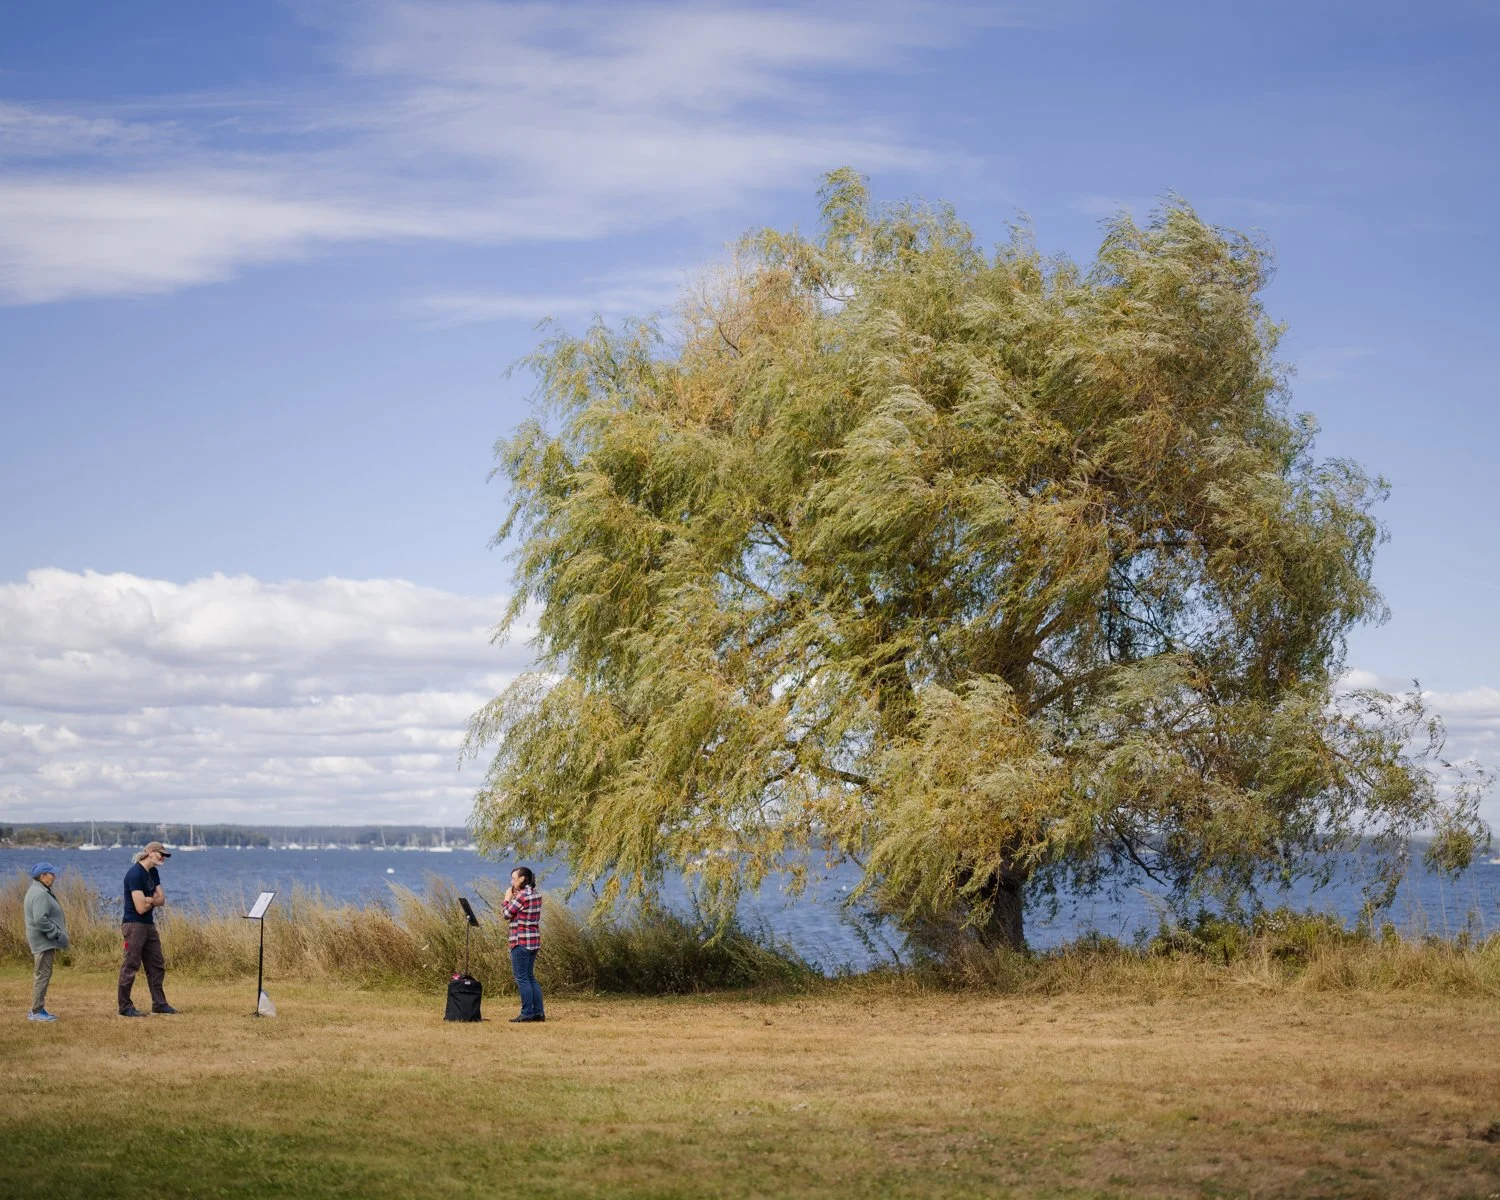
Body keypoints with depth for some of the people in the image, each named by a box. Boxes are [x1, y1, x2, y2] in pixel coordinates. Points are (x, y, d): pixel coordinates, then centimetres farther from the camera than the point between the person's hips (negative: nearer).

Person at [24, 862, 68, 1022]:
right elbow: (40, 920, -26)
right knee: (42, 974, -8)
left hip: (43, 941, 11)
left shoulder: (39, 891, 17)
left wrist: (58, 934, 21)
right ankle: (36, 1011, -5)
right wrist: (58, 934, -21)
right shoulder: (40, 894, -18)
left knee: (41, 975, 15)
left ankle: (37, 1009, 21)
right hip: (43, 941, -11)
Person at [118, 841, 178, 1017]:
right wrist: (154, 900, -3)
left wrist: (149, 900, -13)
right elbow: (141, 908, -22)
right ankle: (125, 1007, 2)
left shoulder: (152, 872, 12)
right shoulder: (135, 874, -18)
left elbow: (161, 899, 8)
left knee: (157, 965, 12)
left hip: (149, 925, 10)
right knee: (130, 967, -4)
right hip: (134, 925, -10)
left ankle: (159, 1003, 19)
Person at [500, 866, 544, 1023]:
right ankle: (538, 1012, 12)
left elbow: (506, 914, -9)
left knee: (522, 978, -4)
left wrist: (507, 899, 4)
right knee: (530, 977, 14)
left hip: (521, 941, -9)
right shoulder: (536, 894, 11)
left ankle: (527, 1013, -4)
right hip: (534, 940, 9)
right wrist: (514, 897, 12)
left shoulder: (522, 895, -15)